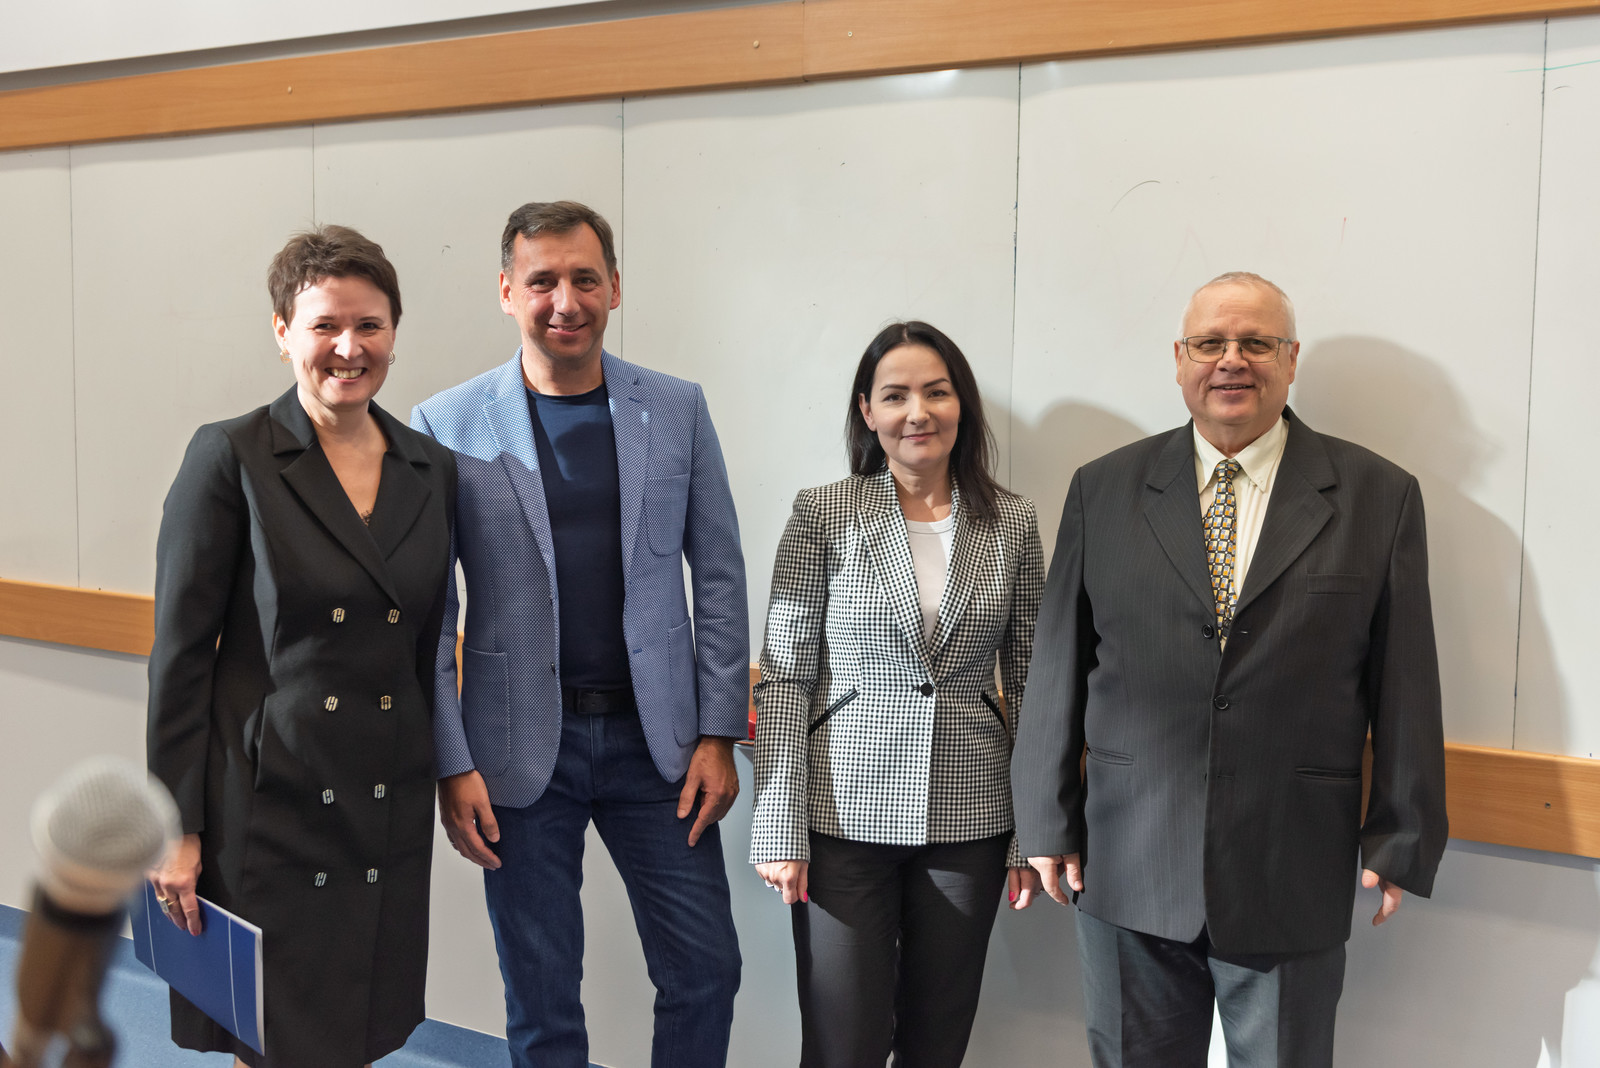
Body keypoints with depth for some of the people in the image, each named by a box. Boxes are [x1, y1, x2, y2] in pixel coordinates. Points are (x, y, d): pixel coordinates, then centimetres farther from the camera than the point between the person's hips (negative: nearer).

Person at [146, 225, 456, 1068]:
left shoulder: (432, 469, 5)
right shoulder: (230, 458, -8)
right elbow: (180, 652, -8)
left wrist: (445, 774, 13)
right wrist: (177, 827, -10)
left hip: (390, 811, 4)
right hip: (265, 806, -4)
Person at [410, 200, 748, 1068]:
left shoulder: (677, 409, 2)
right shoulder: (447, 426, -4)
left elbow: (718, 575, 4)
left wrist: (719, 734, 0)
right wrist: (451, 766, -6)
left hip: (656, 739, 2)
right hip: (521, 748, -1)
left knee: (706, 971, 8)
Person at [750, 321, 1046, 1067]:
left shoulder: (1012, 523, 4)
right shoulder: (823, 515, -3)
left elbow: (1028, 683, 7)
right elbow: (784, 676, -3)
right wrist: (780, 829, -8)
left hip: (969, 818, 2)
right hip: (845, 817, -2)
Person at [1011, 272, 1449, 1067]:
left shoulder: (1378, 496, 1)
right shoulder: (1104, 490, 4)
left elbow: (1405, 683, 1)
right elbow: (1058, 662, 4)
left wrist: (1402, 840, 0)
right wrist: (1048, 818, 3)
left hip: (1293, 877, -1)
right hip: (1127, 871, 1)